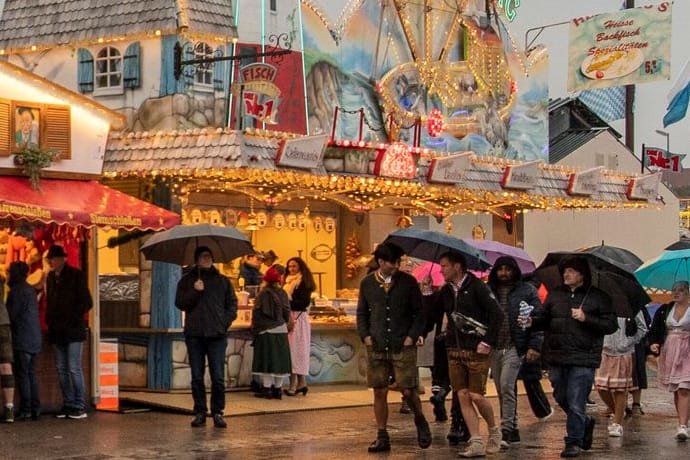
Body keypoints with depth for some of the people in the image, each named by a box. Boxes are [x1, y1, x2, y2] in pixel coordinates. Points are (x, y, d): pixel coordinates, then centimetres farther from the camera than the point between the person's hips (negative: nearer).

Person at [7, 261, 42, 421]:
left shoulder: (17, 291, -10)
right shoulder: (31, 290, 17)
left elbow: (11, 315, -12)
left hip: (22, 339, -9)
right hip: (35, 338, 9)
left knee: (22, 375, -6)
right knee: (31, 374, 11)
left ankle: (25, 410, -7)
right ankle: (35, 409, 9)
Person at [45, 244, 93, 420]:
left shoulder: (76, 275, -6)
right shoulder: (51, 277, 12)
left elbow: (87, 303, -7)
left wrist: (72, 319, -12)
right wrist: (49, 320, 7)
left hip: (73, 331, -6)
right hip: (57, 331, 6)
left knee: (74, 368, -8)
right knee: (62, 369, 7)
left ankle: (79, 407, -4)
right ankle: (68, 405, 12)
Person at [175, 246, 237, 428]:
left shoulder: (222, 281, 11)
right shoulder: (186, 280, 9)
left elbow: (232, 304, 13)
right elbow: (180, 303, 2)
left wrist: (225, 322, 0)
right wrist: (195, 292, -12)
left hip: (217, 335, 0)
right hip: (194, 335, 0)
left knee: (218, 377, -3)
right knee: (197, 377, 3)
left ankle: (217, 412, 5)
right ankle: (200, 412, 10)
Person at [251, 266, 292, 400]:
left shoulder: (263, 294, -10)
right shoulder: (283, 294, 3)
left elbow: (257, 313, -9)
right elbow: (287, 313, 7)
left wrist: (255, 329, 2)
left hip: (266, 331, -4)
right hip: (281, 331, 4)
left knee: (266, 360, 0)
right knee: (279, 358, 8)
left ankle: (267, 387, -1)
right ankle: (277, 388, 10)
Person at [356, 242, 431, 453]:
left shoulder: (408, 282, 1)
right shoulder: (367, 283, 6)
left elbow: (419, 312, 5)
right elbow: (361, 313, 14)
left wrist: (412, 336, -5)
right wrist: (365, 336, 1)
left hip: (403, 346, -2)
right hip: (376, 347, 2)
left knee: (408, 391, -4)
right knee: (379, 392, 3)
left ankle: (420, 421, 25)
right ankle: (382, 437, 13)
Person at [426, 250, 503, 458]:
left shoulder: (476, 286, -8)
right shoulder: (445, 291, 12)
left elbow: (497, 314, -11)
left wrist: (488, 342, -13)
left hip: (476, 351, -6)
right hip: (454, 352, 6)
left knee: (476, 396, -7)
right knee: (463, 396, 1)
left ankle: (494, 431, 18)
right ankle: (476, 443, 4)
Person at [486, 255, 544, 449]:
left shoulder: (527, 291, 2)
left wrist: (534, 346, -10)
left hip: (514, 347, -4)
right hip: (493, 348, 4)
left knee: (506, 386, -17)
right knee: (502, 391, 7)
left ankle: (506, 430, -12)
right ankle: (513, 431, 17)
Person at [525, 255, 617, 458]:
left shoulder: (599, 297, -2)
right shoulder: (555, 294, 11)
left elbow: (611, 325, -5)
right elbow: (544, 318, 15)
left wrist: (586, 319, -16)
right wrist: (532, 321, -6)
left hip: (583, 360, -5)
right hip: (557, 358, 5)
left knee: (576, 403, -5)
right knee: (561, 399, 14)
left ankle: (573, 442, 7)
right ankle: (585, 423, 38)